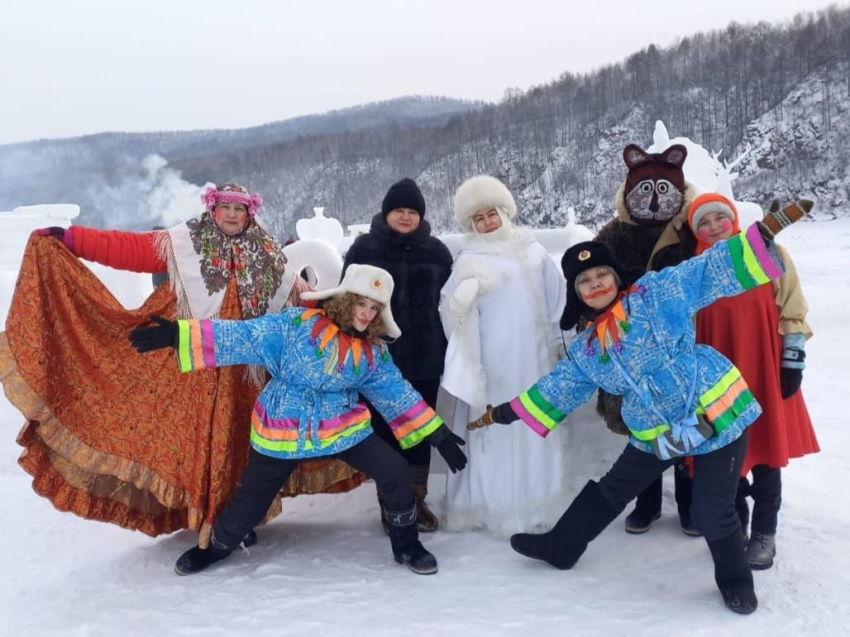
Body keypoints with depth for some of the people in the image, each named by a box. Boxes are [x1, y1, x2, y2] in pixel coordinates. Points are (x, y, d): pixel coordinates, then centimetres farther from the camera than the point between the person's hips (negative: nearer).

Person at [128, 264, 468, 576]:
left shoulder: (373, 352, -4)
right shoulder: (297, 325, -16)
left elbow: (399, 395, 2)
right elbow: (241, 337, -19)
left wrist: (437, 433, -3)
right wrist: (179, 334, -28)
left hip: (344, 427, 3)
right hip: (282, 431, -2)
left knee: (395, 472, -8)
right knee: (249, 503, 8)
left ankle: (406, 545, 17)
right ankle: (217, 546, 43)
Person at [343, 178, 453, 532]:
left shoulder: (436, 251, 6)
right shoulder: (364, 248, 0)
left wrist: (450, 350, 7)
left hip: (425, 357, 2)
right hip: (379, 357, -2)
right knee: (385, 428, 5)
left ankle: (416, 497, 23)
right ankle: (389, 500, 18)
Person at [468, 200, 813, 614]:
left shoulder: (657, 293, -12)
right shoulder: (586, 349, 4)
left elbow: (716, 269, -14)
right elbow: (556, 389, 13)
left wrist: (772, 227, -23)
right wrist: (502, 414, 15)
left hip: (718, 414, -5)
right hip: (657, 435, 6)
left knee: (712, 514, -3)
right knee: (611, 490, 19)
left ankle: (736, 580, 28)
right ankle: (560, 548, 40)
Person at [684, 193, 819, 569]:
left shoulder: (768, 252, -1)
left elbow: (793, 311, 1)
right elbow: (688, 327, 11)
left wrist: (793, 361, -3)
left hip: (765, 371, -2)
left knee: (766, 452, 5)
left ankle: (764, 534, 19)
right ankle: (733, 529, 26)